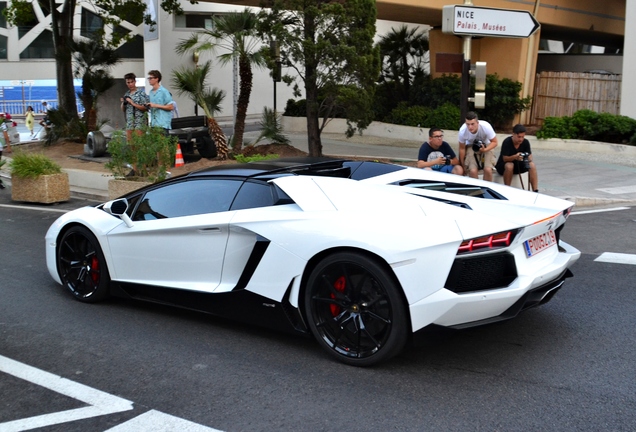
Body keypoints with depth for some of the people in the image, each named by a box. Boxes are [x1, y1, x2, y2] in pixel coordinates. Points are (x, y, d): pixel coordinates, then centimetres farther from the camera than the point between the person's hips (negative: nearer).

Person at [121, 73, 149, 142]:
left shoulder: (141, 93, -2)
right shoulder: (126, 94, 15)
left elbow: (145, 107, -9)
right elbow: (123, 110, 21)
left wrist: (133, 103, -13)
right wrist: (123, 103, 1)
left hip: (139, 120, -6)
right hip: (129, 120, 6)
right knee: (129, 140, 3)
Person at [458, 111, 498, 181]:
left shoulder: (486, 127, -33)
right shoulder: (462, 131, -30)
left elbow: (494, 142, -15)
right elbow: (462, 148, -11)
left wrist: (485, 150, -34)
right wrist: (463, 165, -3)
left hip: (486, 146, 0)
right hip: (471, 146, 0)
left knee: (488, 169, -21)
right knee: (473, 171, -22)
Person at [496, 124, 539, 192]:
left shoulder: (526, 142, -9)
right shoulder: (507, 142, -22)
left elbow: (530, 156, -7)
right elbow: (505, 158, -25)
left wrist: (528, 158, -34)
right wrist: (515, 157, -45)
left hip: (518, 165, 4)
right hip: (503, 166, -4)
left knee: (532, 165, -21)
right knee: (509, 166, -38)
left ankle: (535, 191, -21)